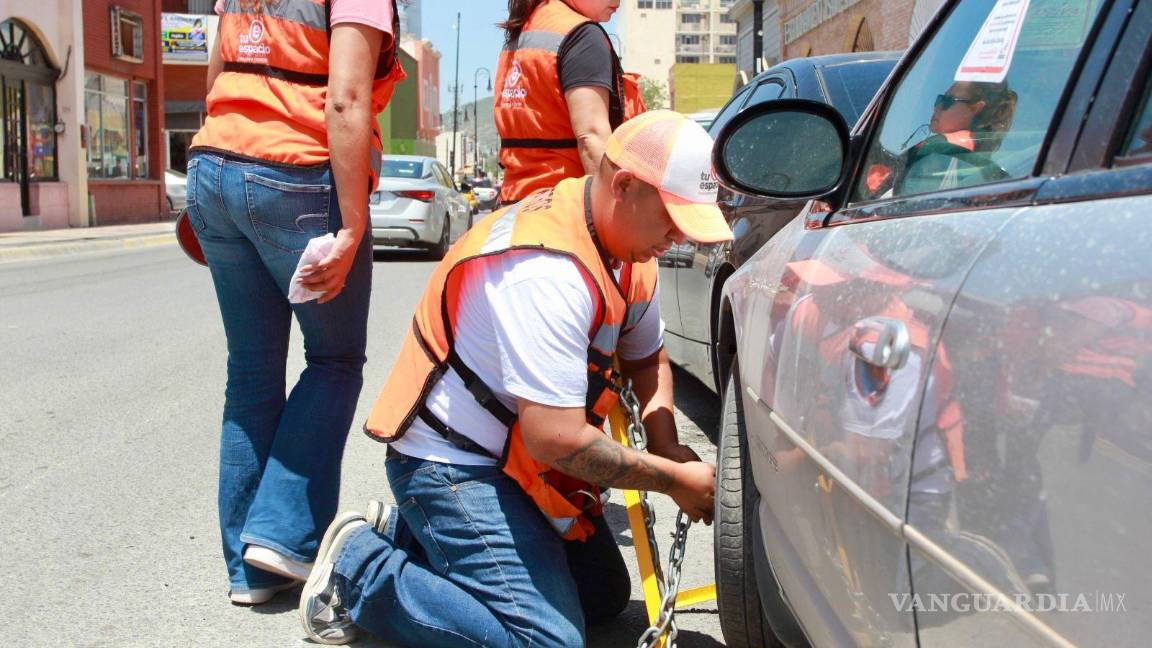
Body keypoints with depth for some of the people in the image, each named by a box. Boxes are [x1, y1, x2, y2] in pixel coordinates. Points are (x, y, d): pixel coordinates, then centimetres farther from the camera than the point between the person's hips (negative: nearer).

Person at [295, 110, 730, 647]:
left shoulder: (629, 244, 0)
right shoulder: (546, 271, -30)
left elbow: (647, 359, 13)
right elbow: (555, 438, -30)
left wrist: (667, 446, -6)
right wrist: (673, 480, -18)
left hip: (515, 457, 10)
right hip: (450, 465, -10)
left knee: (606, 596, 14)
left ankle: (403, 532, 18)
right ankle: (359, 569, 0)